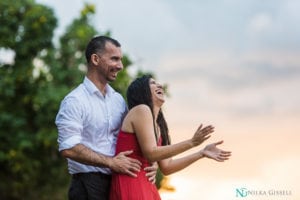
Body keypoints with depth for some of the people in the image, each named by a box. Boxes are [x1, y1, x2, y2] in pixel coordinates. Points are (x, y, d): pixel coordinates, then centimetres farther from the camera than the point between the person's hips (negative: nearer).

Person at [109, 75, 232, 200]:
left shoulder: (159, 127, 18)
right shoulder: (141, 110, -8)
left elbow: (166, 167, 15)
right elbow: (150, 153, -15)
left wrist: (202, 153, 13)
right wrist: (192, 143, -16)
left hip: (145, 186, 9)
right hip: (129, 184, -9)